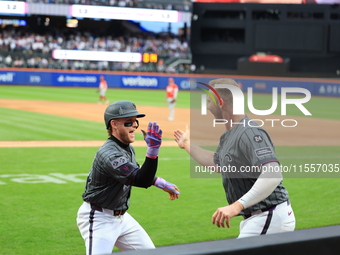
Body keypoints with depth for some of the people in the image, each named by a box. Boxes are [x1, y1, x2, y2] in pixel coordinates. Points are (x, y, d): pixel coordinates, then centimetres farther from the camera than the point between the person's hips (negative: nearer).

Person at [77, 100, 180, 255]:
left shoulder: (127, 148, 4)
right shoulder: (109, 154, -26)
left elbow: (138, 173, 23)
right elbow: (142, 181, -32)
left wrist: (160, 183, 13)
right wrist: (153, 149, -42)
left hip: (121, 217, 10)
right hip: (99, 219, -9)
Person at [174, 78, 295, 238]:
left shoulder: (250, 133, -21)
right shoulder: (228, 135, 12)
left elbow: (274, 173, -35)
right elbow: (217, 163, 33)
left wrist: (238, 205, -42)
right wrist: (188, 145, 36)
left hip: (271, 217, -11)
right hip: (253, 219, 11)